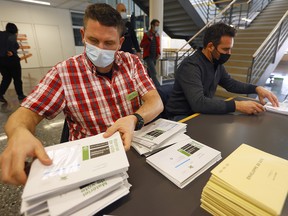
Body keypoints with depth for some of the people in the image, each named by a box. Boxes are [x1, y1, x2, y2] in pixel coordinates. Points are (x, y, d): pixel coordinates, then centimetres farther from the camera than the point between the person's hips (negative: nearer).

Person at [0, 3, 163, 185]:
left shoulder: (132, 62, 1)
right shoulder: (64, 72, -4)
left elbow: (156, 102, -6)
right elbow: (28, 113, -4)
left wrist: (134, 119, -28)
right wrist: (19, 133, -29)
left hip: (137, 147, 1)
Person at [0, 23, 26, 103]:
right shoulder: (13, 35, -4)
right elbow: (10, 40, -26)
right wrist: (10, 51, -24)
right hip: (11, 59, -6)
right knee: (17, 78, 7)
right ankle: (20, 95, 16)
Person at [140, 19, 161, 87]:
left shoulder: (157, 35, 14)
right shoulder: (147, 34, -3)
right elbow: (141, 45, -8)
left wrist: (158, 53, 5)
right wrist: (149, 39, -19)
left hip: (154, 56, 7)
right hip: (148, 56, -6)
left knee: (150, 72, 12)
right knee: (153, 72, -16)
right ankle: (158, 86, -18)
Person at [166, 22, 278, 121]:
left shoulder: (216, 63, 3)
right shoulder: (190, 66, -25)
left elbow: (230, 84, 18)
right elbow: (198, 103, -35)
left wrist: (256, 88, 3)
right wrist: (237, 105, -33)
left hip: (201, 113, 8)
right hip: (182, 117, -8)